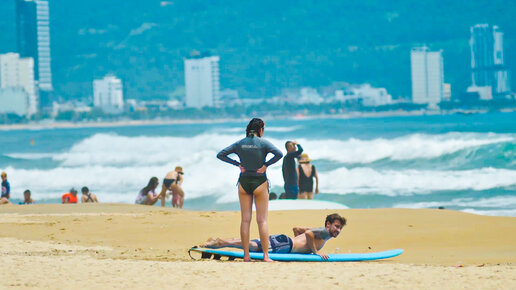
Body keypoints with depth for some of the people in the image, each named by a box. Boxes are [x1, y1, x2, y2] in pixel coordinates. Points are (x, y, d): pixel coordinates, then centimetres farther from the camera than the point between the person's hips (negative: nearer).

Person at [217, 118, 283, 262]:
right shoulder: (263, 143, -6)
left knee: (245, 219, 5)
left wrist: (237, 164, 1)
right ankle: (265, 255, -3)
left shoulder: (240, 143, 3)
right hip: (260, 182, -3)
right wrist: (266, 165, -10)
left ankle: (246, 255, 3)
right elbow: (279, 154, -21)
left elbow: (220, 155, 1)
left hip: (244, 182, 3)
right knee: (262, 220, 0)